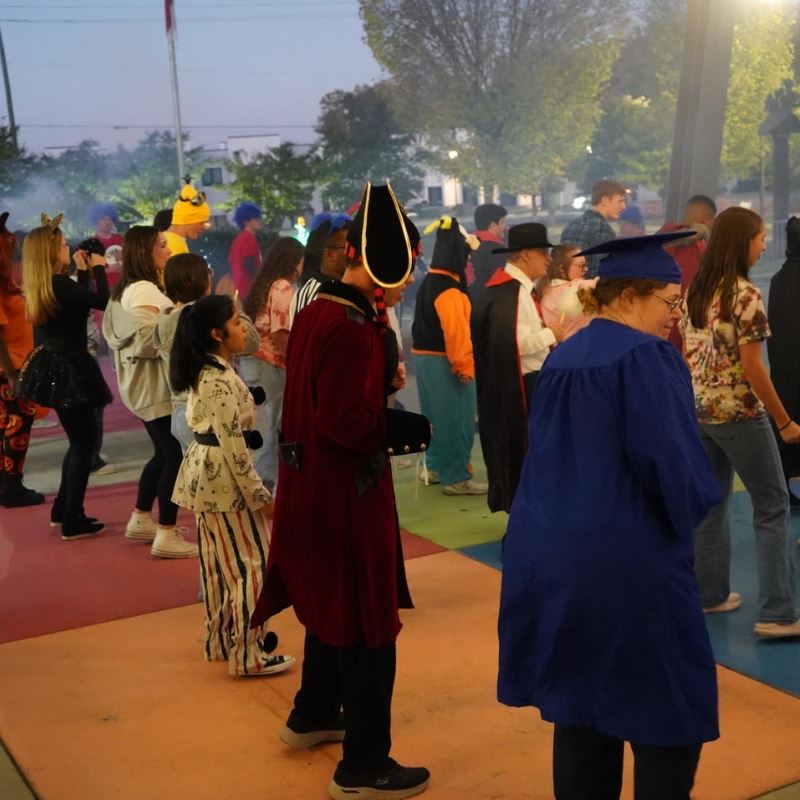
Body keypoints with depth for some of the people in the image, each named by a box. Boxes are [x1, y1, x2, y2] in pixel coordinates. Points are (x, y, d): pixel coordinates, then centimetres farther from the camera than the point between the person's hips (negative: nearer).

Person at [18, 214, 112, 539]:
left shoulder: (44, 286, 8)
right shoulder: (59, 284, -20)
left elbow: (77, 300, 19)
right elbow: (101, 301, -19)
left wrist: (83, 271, 18)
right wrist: (97, 269, -6)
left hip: (56, 368, 10)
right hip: (67, 370, -10)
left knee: (78, 440, 21)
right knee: (83, 442, 0)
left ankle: (63, 511, 29)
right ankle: (73, 522, 5)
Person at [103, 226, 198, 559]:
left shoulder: (126, 290, 15)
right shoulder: (144, 292, -17)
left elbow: (114, 334, 20)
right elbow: (151, 338, -27)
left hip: (145, 384, 11)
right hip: (156, 386, -11)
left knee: (164, 453, 19)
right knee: (175, 456, -8)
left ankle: (140, 520, 28)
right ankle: (166, 536, -6)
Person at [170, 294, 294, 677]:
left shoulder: (204, 372, 9)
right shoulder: (221, 380, -22)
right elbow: (233, 444, -22)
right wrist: (260, 496, -17)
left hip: (205, 472, 10)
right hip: (224, 477, -10)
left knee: (219, 562, 18)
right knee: (250, 564, -1)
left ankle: (220, 640, 30)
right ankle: (248, 655, 7)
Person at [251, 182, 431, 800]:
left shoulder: (315, 311, 5)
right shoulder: (355, 329, -24)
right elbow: (348, 422, -27)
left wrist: (381, 376, 6)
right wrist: (409, 429, -13)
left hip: (312, 484, 10)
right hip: (346, 493, -10)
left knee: (332, 605, 26)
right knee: (367, 623, 2)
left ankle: (314, 716, 44)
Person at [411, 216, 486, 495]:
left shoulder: (430, 281, 11)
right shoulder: (448, 289, -19)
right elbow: (455, 331, -24)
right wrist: (464, 365, -17)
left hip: (425, 356, 10)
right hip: (443, 361, -10)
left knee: (439, 415, 18)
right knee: (455, 418, -3)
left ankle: (437, 467, 28)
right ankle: (456, 477, 3)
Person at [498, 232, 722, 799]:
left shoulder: (561, 359, 11)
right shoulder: (646, 356, -14)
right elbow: (671, 461, -18)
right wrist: (687, 514, -1)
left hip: (553, 554, 8)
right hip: (629, 560, -8)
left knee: (579, 705, 16)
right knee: (669, 714, 6)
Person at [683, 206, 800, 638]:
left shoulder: (695, 290, 7)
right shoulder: (745, 294, -16)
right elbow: (751, 366, -17)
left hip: (698, 410, 8)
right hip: (738, 413, -7)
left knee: (710, 501, 16)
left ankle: (710, 593, 25)